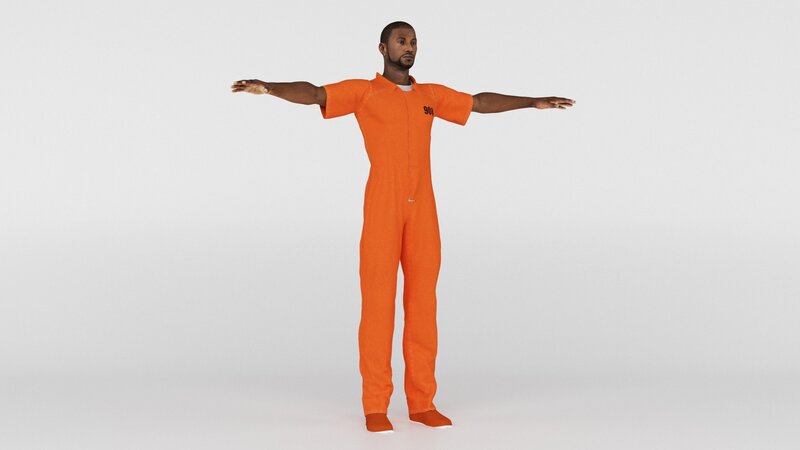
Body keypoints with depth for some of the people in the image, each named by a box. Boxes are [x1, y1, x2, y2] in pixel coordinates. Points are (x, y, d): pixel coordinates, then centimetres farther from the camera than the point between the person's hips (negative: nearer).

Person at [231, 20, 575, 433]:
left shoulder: (430, 95, 18)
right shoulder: (363, 91, 4)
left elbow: (481, 102, 27)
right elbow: (312, 93, -11)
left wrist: (533, 102, 29)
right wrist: (267, 87, -29)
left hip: (422, 210, 5)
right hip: (382, 209, -4)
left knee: (422, 302, 3)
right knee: (378, 302, -5)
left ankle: (422, 402, 10)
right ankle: (375, 406, 2)